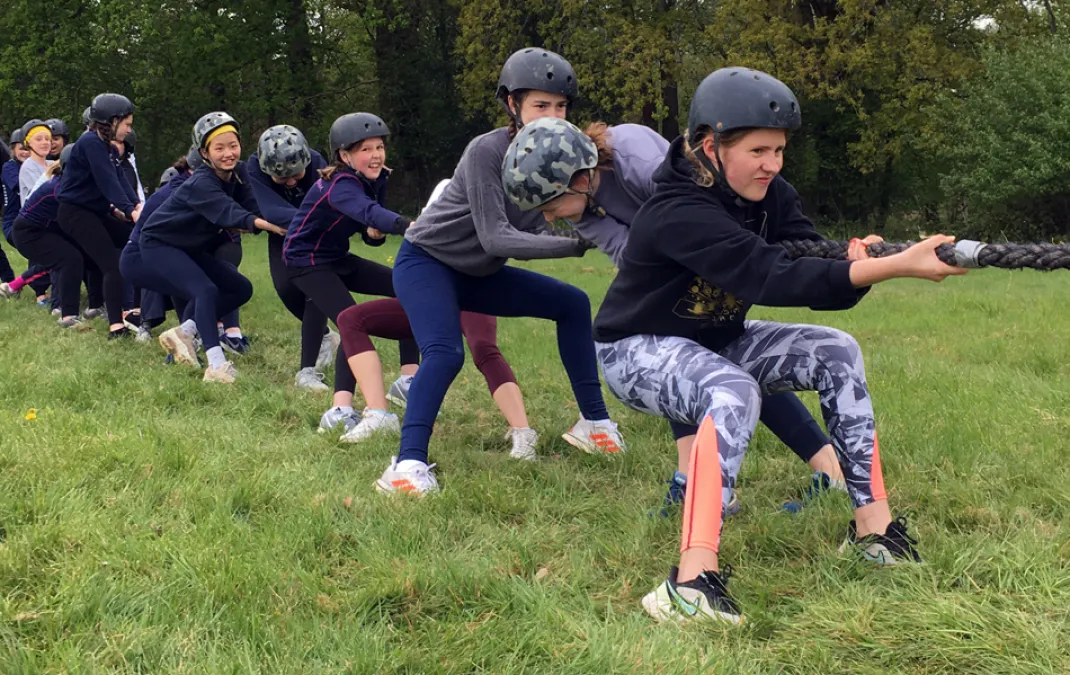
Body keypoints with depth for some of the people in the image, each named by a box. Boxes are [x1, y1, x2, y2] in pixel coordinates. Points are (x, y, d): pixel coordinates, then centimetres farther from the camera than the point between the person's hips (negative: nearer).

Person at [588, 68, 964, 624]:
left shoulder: (770, 197, -7)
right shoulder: (678, 214, -32)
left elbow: (826, 289, -12)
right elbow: (773, 279, -43)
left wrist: (861, 267, -37)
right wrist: (896, 266, -49)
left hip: (716, 342, 8)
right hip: (637, 350, -8)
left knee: (836, 352, -7)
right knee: (734, 392, -37)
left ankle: (872, 526, -3)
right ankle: (690, 585, -44)